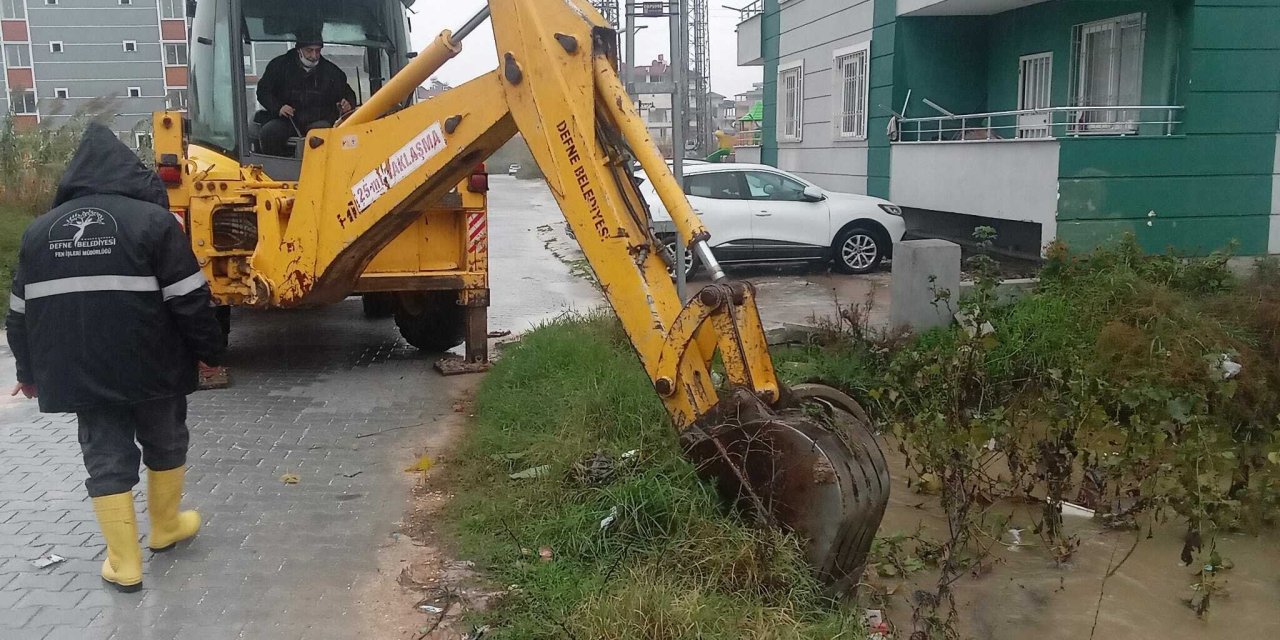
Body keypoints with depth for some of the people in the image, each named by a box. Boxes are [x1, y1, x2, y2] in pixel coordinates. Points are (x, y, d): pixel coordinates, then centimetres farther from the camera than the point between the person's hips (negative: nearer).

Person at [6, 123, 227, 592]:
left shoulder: (39, 230, 9)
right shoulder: (152, 220, -7)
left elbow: (20, 313, 14)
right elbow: (189, 301, -11)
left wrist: (30, 371, 26)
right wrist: (210, 350, 1)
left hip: (79, 373, 3)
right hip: (150, 368, -3)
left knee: (106, 460, 9)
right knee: (165, 445, 18)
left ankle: (124, 563, 11)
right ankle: (165, 527, 35)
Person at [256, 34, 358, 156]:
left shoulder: (330, 71, 12)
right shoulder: (280, 65, 9)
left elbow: (348, 94, 21)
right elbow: (263, 91, 10)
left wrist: (348, 104, -6)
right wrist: (278, 108, -10)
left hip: (319, 121, -1)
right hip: (287, 121, 1)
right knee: (267, 133, -28)